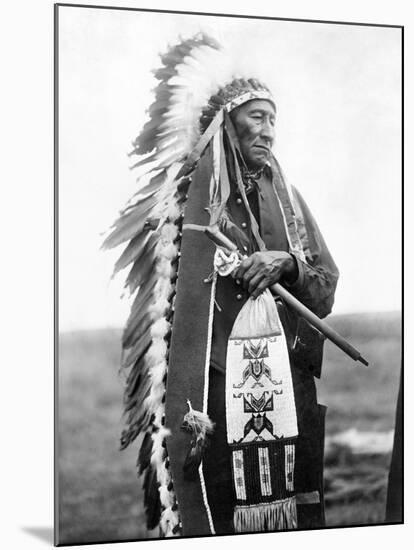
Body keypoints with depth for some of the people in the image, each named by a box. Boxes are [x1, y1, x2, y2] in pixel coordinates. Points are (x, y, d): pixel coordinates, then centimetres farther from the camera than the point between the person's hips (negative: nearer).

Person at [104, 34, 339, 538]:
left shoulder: (285, 197, 16)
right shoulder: (190, 192, 2)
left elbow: (328, 284, 14)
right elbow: (174, 302, -4)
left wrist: (287, 261, -6)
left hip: (289, 375, 4)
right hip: (216, 374, -4)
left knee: (298, 497, 4)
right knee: (218, 501, -2)